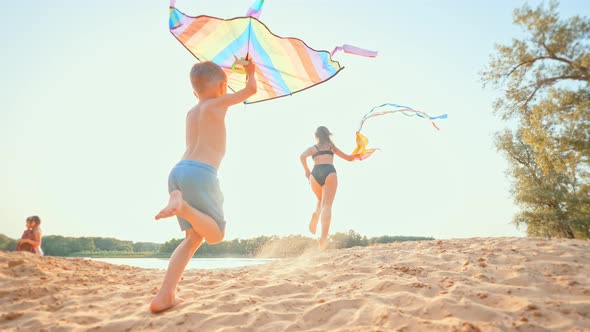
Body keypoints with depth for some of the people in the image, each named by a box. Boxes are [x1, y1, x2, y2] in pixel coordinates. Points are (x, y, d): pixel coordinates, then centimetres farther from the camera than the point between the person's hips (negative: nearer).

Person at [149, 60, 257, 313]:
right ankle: (181, 204, -25)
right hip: (200, 172, -7)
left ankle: (164, 296, 4)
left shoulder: (191, 113, 27)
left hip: (178, 171, 7)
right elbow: (251, 89, 18)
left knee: (194, 236, 14)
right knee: (215, 235, 3)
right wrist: (250, 72, 40)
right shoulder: (218, 103, 9)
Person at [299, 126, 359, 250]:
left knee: (321, 201, 27)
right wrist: (357, 155, 51)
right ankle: (324, 236, -29)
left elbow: (302, 156, 0)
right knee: (327, 205, -12)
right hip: (329, 173, -1)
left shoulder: (312, 148, 23)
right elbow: (349, 158, 31)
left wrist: (307, 171, 10)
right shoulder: (332, 147, 26)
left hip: (315, 174, 1)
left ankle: (315, 218, 0)